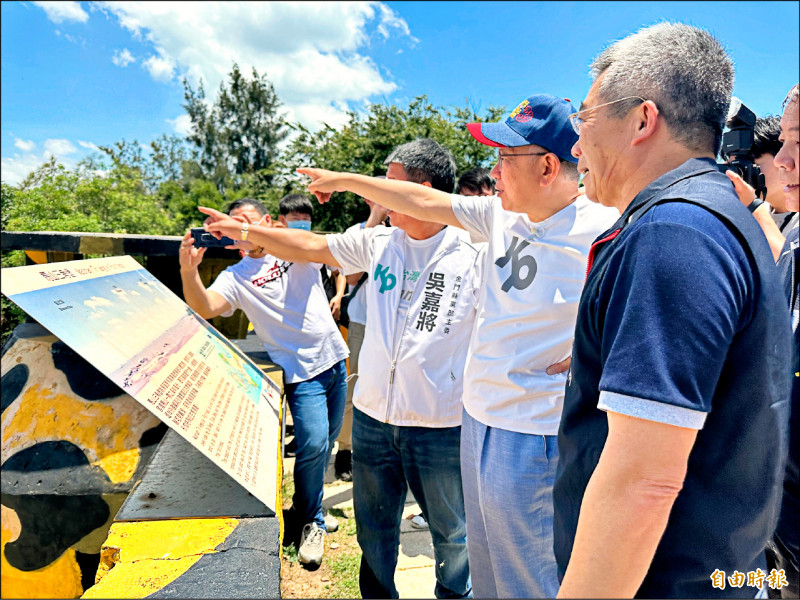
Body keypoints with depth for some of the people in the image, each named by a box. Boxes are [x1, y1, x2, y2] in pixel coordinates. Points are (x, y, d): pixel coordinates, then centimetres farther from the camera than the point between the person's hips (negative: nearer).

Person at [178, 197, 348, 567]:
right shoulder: (236, 276, 1)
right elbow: (204, 308, -15)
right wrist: (188, 269, -35)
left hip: (334, 356, 3)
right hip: (301, 369, -3)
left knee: (327, 439, 15)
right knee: (313, 442, -15)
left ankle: (306, 503, 41)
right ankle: (311, 522, 10)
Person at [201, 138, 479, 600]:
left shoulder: (474, 253, -10)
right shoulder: (378, 242, 4)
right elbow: (312, 247, 13)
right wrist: (242, 230, 17)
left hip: (442, 427, -4)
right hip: (373, 417, 5)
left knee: (453, 533, 16)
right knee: (374, 528, 22)